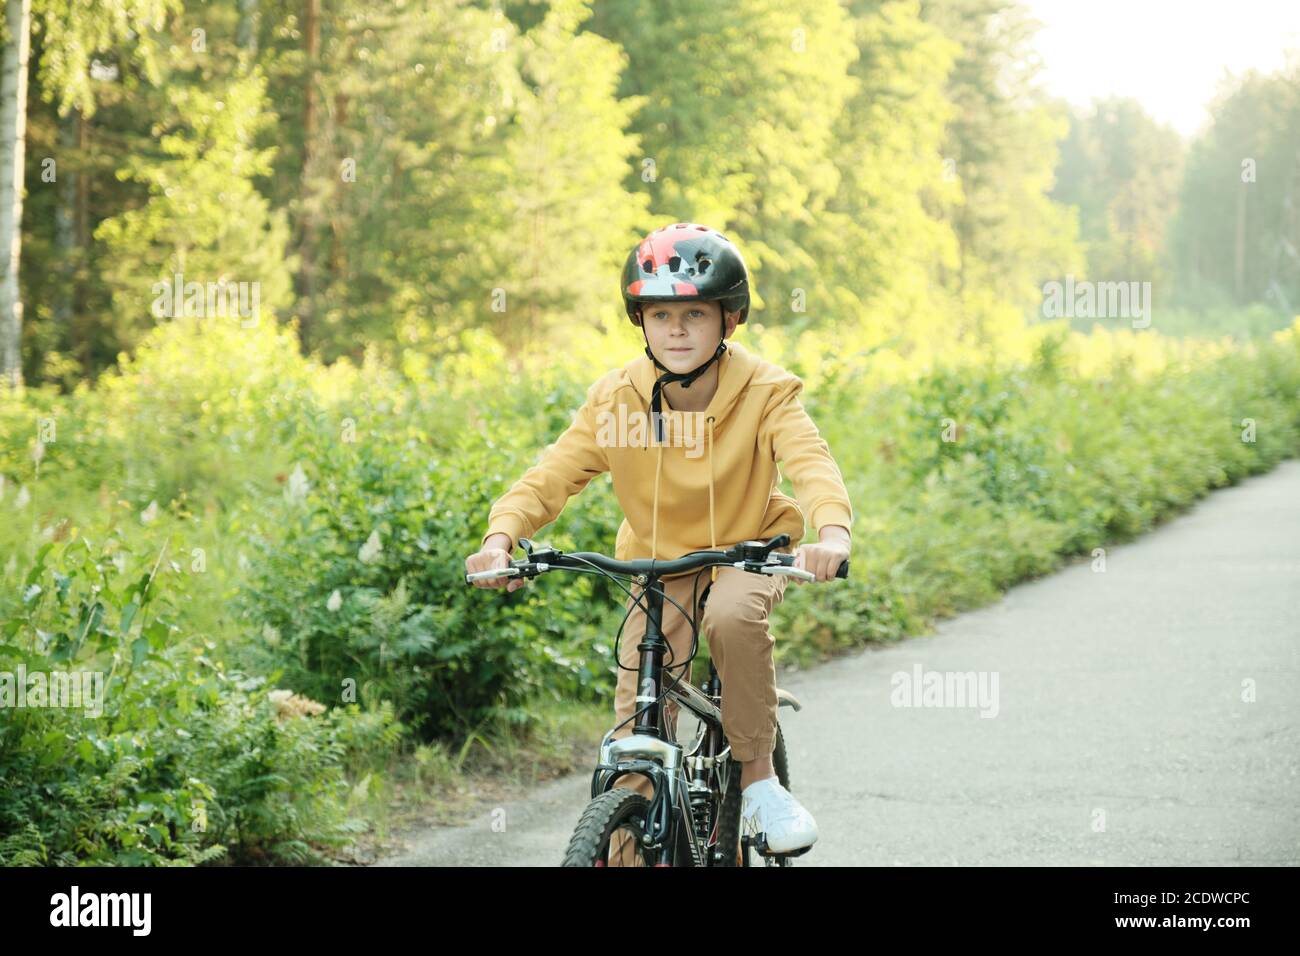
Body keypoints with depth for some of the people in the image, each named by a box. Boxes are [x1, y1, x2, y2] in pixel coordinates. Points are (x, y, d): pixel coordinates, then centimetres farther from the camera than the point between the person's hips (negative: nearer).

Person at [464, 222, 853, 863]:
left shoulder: (765, 393, -17)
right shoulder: (616, 399, -12)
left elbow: (810, 460, -33)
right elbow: (554, 474, -19)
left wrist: (832, 531, -55)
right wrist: (501, 535, -39)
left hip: (747, 552, -2)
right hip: (658, 564, 2)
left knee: (733, 613, -37)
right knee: (636, 739, -8)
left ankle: (757, 775, -18)